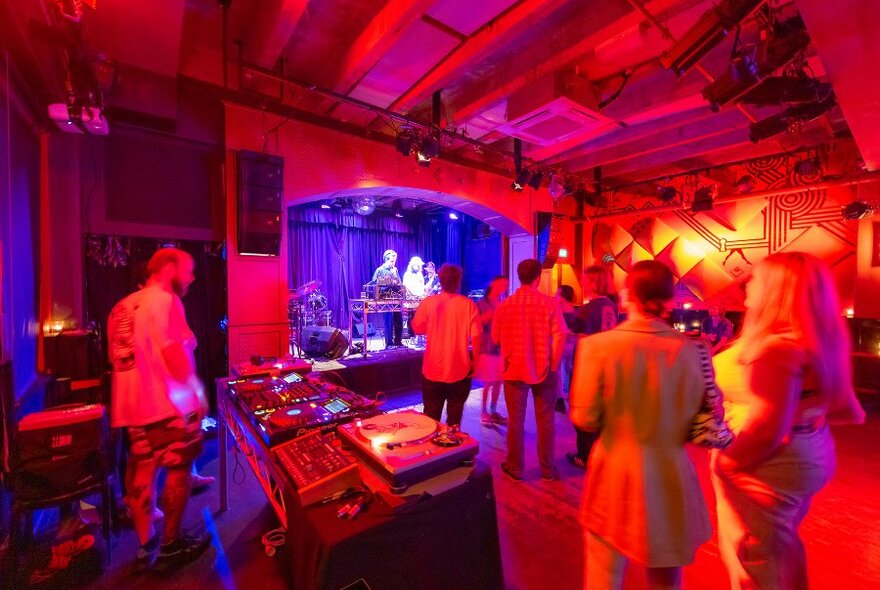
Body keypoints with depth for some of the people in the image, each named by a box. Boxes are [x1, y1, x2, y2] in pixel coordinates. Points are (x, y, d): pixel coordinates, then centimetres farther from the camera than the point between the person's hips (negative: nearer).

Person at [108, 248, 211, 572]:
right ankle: (171, 546, 19)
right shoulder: (165, 300, -14)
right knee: (178, 472, 6)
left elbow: (119, 357, 17)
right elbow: (175, 355, -20)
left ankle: (146, 548, 27)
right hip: (168, 402, -8)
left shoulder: (122, 306, 13)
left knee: (140, 475, 15)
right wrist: (197, 392, -10)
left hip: (131, 404, 8)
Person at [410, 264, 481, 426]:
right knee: (454, 418, 14)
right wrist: (475, 361, 1)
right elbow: (476, 336, -12)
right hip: (459, 370, -1)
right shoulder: (468, 304, -10)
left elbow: (417, 328, 4)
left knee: (431, 419, 17)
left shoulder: (428, 302, -6)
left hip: (432, 370, 1)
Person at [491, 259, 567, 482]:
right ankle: (547, 469, 27)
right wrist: (554, 365, 0)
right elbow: (560, 336, -11)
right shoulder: (550, 303, -9)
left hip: (515, 369, 0)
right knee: (545, 421, 14)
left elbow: (495, 338, 1)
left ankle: (515, 467, 24)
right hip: (544, 369, 0)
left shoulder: (505, 305, -6)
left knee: (516, 420, 12)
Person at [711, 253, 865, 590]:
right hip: (808, 459, 9)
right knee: (783, 547, 31)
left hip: (768, 468, -9)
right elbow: (848, 411, 11)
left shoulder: (776, 347, -28)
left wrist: (724, 464, -18)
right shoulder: (817, 342, 1)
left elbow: (767, 430, -33)